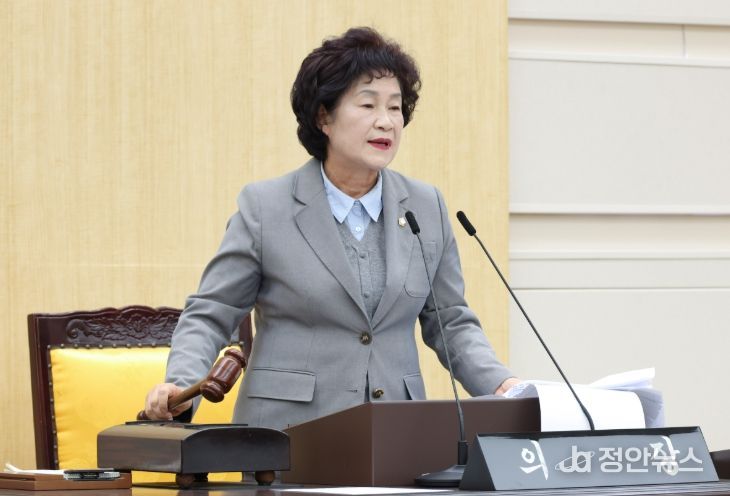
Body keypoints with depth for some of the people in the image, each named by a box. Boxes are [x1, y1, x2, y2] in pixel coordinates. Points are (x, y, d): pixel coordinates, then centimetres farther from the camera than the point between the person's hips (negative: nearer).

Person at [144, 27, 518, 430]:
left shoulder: (426, 208, 13)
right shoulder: (265, 207, 3)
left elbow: (450, 323, 19)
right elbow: (209, 317, 6)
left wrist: (500, 385, 2)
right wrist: (181, 386, -12)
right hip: (287, 432, -3)